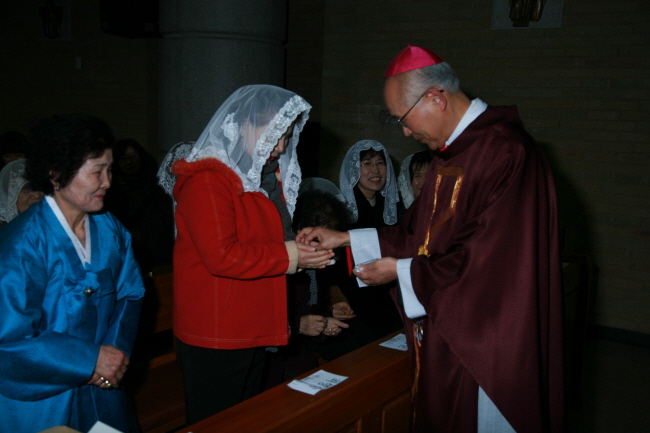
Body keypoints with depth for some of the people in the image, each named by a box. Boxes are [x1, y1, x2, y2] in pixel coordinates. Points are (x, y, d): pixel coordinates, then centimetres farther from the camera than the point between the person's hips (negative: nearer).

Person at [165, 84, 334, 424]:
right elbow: (222, 256, -27)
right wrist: (288, 256, -18)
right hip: (214, 341, -9)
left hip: (254, 333, 10)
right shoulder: (207, 181, -18)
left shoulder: (266, 178, 13)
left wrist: (303, 249, 5)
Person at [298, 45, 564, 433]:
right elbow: (421, 233, 14)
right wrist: (345, 239, 9)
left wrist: (402, 271, -14)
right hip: (446, 335, 9)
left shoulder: (503, 152, -22)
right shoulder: (454, 152, 9)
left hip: (485, 349, -9)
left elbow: (488, 259, -26)